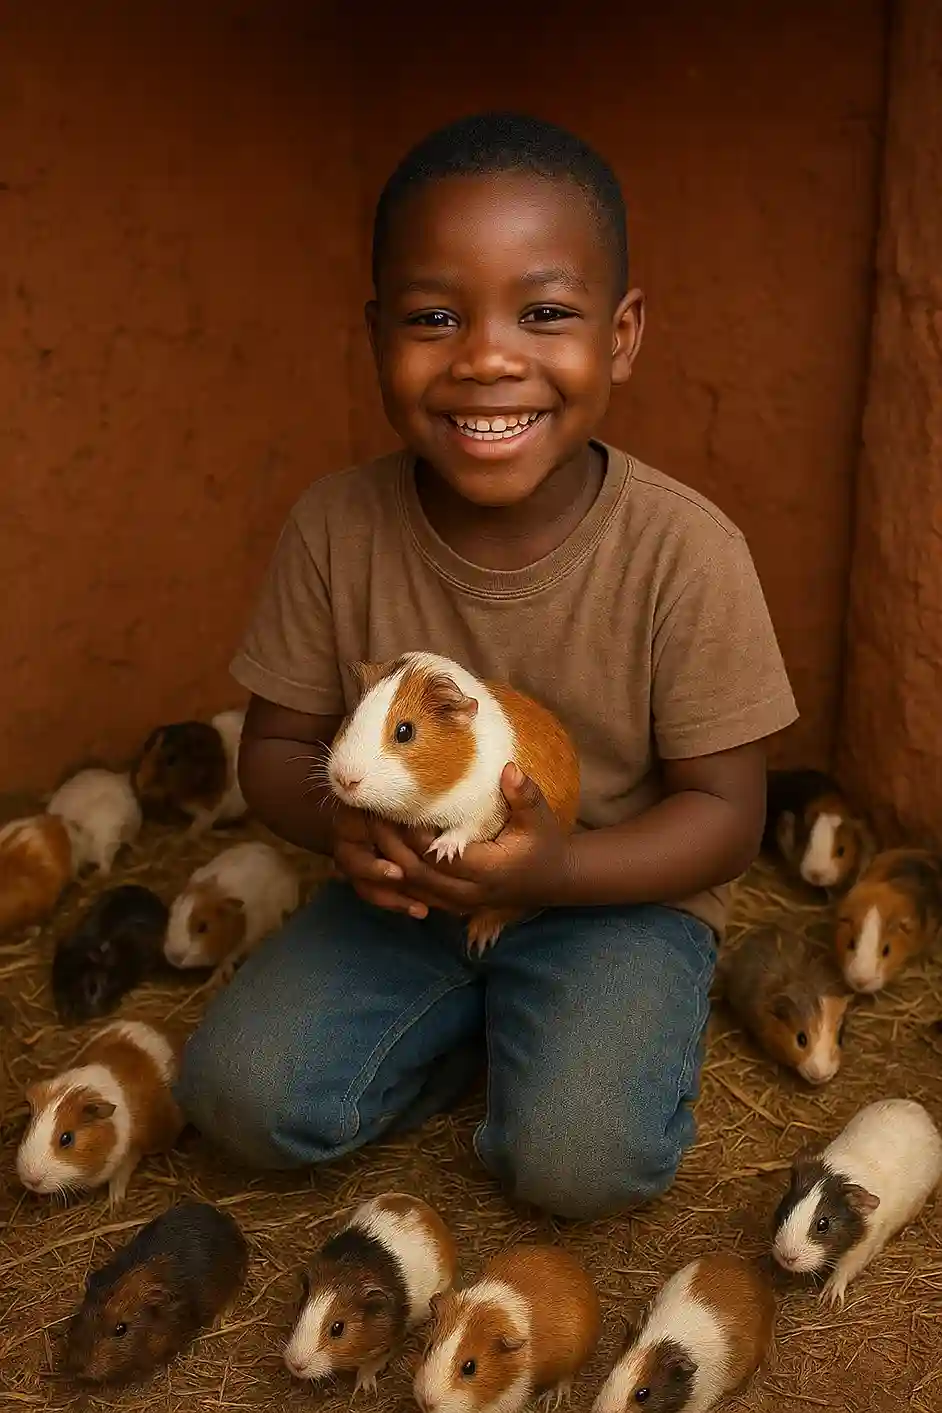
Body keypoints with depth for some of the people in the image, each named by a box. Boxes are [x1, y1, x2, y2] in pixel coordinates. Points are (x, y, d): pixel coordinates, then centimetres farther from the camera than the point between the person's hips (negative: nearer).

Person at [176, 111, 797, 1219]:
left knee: (581, 1159, -24)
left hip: (615, 891, -2)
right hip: (404, 894, 3)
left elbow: (725, 812, -13)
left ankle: (606, 1019, 9)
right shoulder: (335, 528, -12)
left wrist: (555, 869, -31)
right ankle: (478, 1024, 9)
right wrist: (332, 816, -25)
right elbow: (275, 744, -1)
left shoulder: (685, 552, -19)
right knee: (240, 1094, -13)